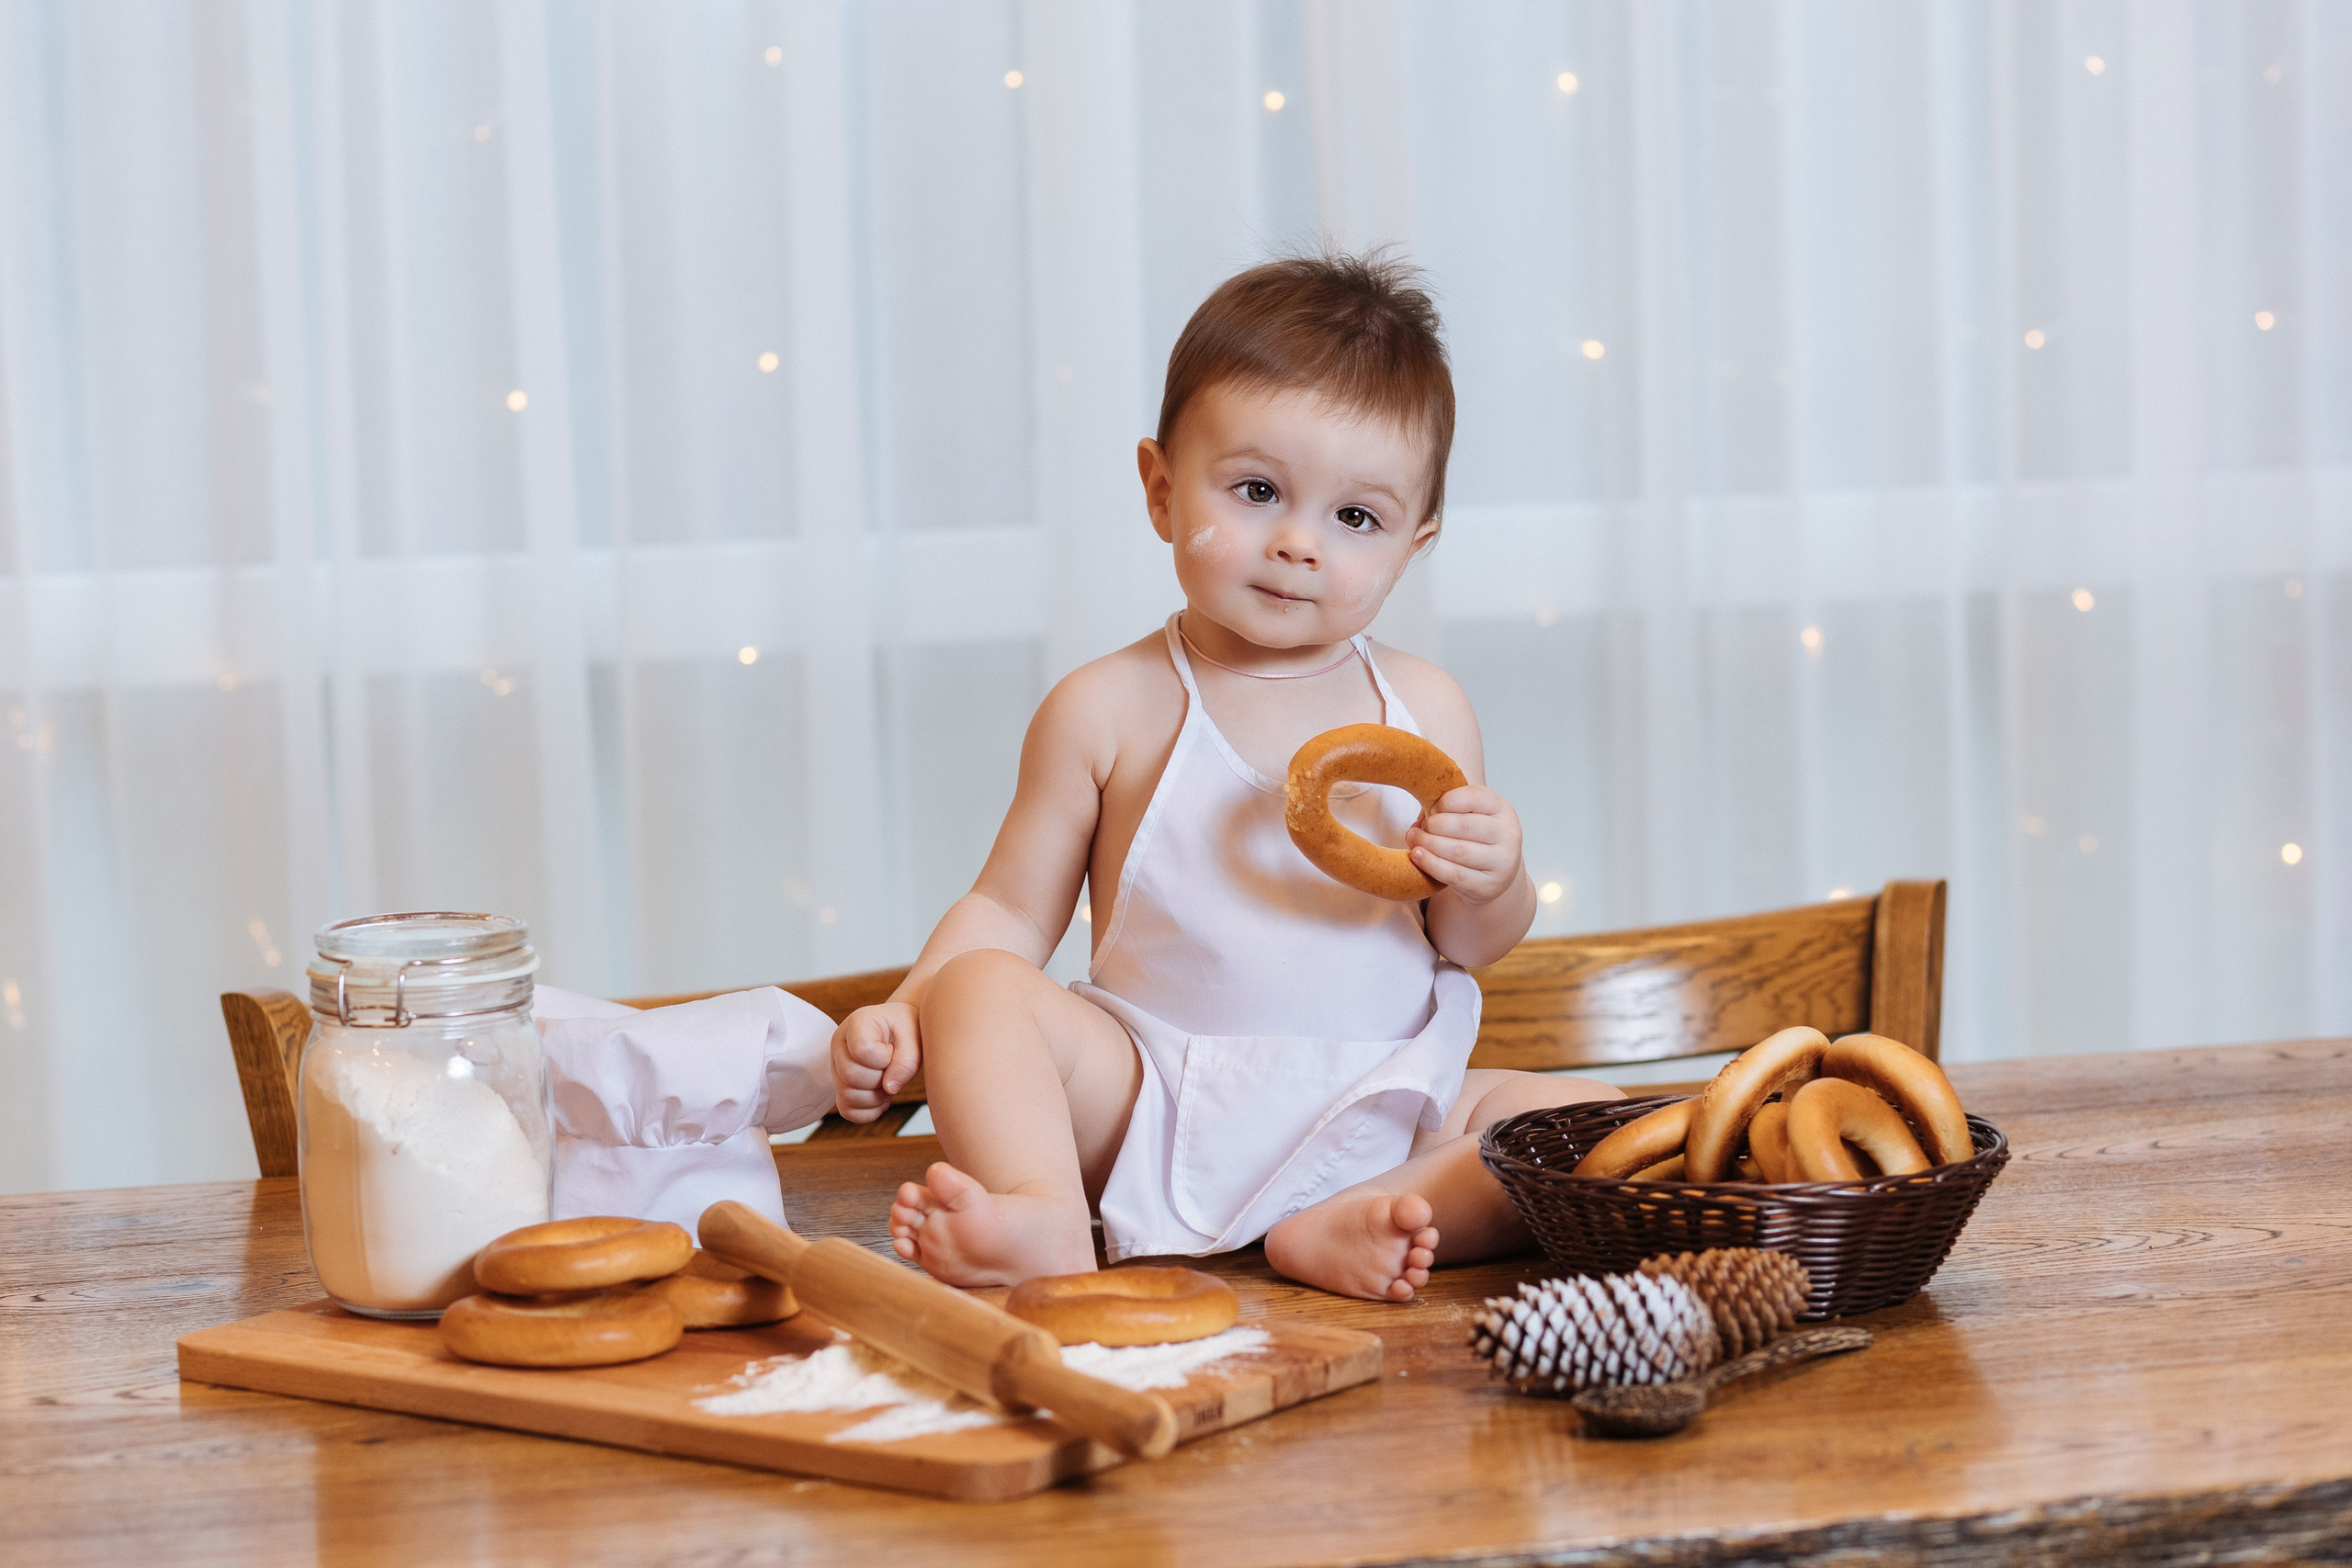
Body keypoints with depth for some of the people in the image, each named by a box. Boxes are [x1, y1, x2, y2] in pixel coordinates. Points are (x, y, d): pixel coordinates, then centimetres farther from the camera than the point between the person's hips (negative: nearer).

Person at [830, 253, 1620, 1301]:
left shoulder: (1421, 710, 4)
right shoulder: (1109, 709, -2)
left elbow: (1474, 944, 9)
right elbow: (1010, 910, 3)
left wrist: (1487, 884, -14)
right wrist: (900, 1018, -14)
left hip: (1371, 1110, 2)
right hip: (1157, 1107, -2)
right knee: (976, 987, -24)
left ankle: (1342, 1228, -35)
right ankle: (1049, 1224, -44)